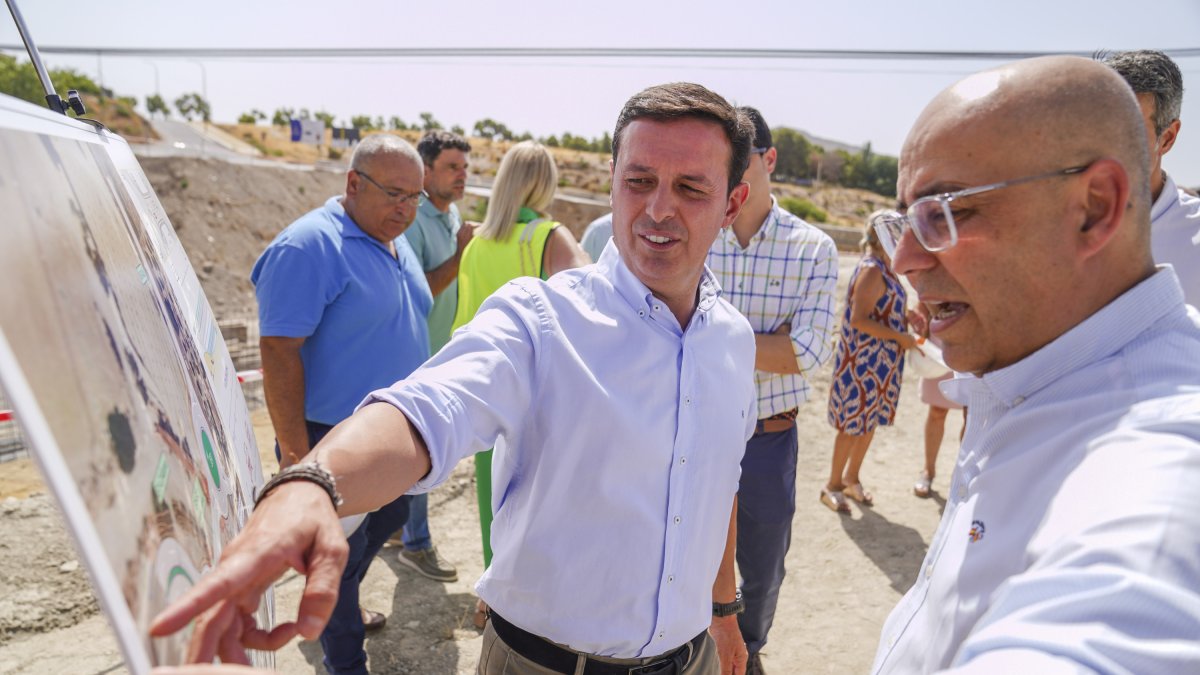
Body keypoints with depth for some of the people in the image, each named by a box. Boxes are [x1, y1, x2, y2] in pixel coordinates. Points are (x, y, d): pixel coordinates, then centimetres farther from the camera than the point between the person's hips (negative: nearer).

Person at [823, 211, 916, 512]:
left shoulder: (885, 268, 10)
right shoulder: (871, 269, -19)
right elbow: (859, 320, -24)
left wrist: (909, 320, 5)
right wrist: (900, 337, -18)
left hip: (882, 361, 9)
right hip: (862, 360, -9)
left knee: (870, 422, 16)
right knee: (852, 424, 1)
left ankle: (851, 479, 31)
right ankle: (833, 485, 16)